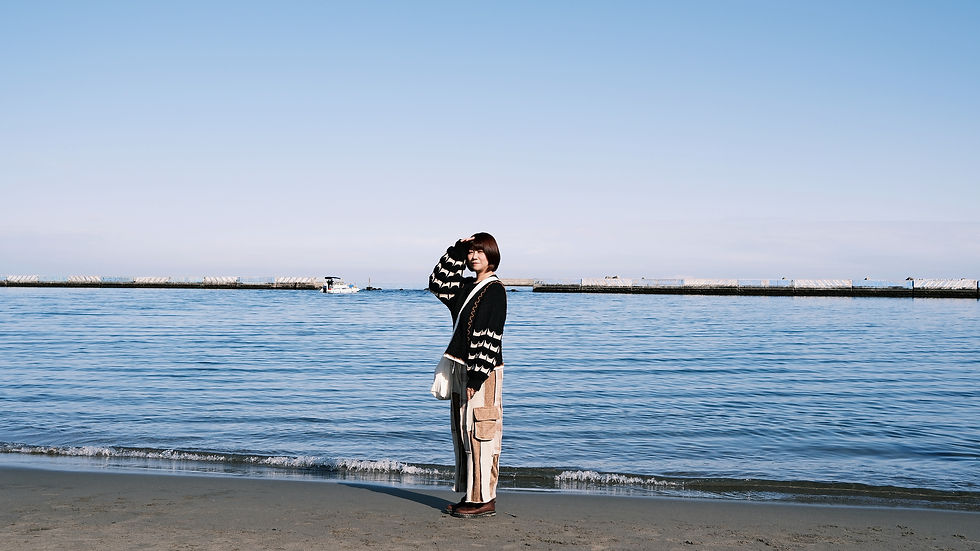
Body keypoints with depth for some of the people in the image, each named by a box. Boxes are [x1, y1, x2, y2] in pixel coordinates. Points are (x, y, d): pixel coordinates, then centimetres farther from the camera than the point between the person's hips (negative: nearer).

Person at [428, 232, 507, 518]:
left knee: (480, 434, -7)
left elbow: (490, 337, -15)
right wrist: (456, 253, 4)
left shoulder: (494, 290, -11)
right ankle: (471, 496, 18)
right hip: (462, 368, 9)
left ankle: (485, 500, -2)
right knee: (462, 433, 11)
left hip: (483, 371, -9)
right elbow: (437, 284, 12)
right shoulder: (466, 288, 14)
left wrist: (476, 377, -19)